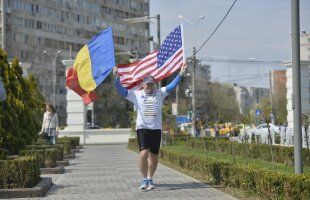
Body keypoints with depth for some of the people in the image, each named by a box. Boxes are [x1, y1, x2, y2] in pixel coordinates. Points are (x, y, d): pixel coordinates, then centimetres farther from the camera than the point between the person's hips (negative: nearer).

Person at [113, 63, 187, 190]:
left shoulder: (160, 93, 8)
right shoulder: (136, 94, 5)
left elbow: (171, 86, 3)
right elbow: (122, 90, 2)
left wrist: (181, 74, -7)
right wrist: (116, 78, -11)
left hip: (156, 129, 2)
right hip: (142, 128, -2)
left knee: (154, 156, 6)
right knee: (144, 153, -17)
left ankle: (150, 179, 20)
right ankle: (144, 179, -5)